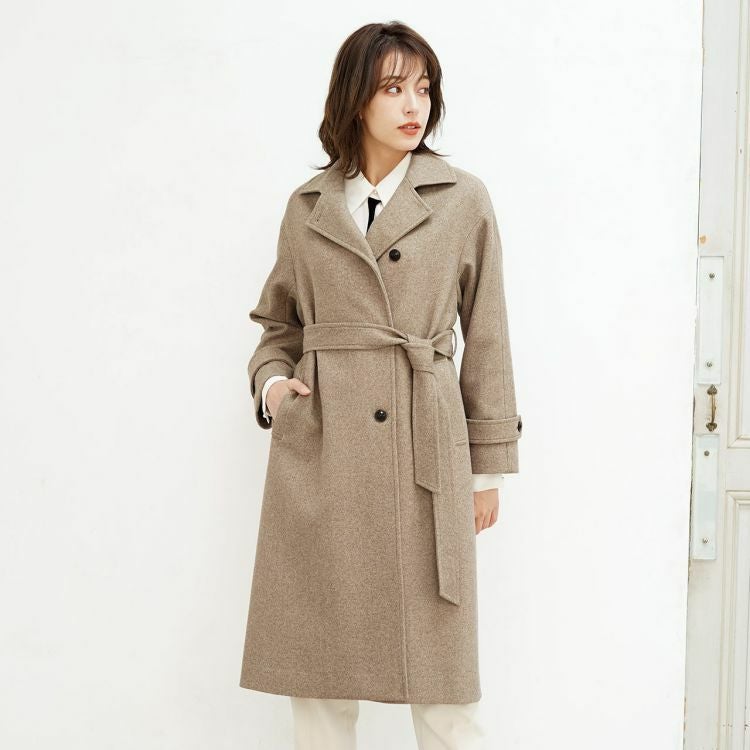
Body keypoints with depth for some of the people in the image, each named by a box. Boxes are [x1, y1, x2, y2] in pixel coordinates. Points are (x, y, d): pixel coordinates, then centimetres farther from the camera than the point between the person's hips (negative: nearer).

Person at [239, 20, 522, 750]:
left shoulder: (463, 200, 5)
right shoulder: (307, 206, 10)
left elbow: (486, 340, 6)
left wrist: (490, 467, 5)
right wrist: (272, 383, -1)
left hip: (424, 448, -2)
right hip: (318, 450, 2)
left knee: (441, 674, 1)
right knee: (318, 670, 6)